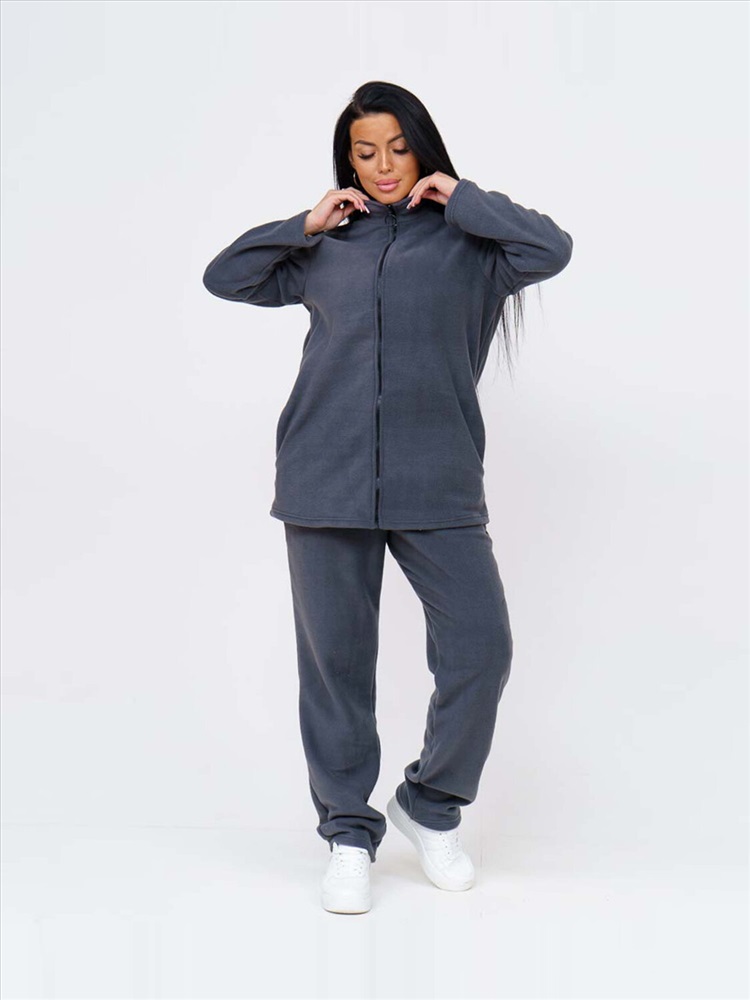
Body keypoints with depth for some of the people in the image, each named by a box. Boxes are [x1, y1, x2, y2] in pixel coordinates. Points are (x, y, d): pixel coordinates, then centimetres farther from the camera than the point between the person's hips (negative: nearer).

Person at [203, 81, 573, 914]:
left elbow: (552, 250, -4)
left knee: (481, 648, -7)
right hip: (328, 480, 1)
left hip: (436, 482, -1)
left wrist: (463, 199, 2)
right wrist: (304, 226, 8)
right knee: (335, 660, 4)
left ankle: (431, 805, 18)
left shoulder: (466, 243, 10)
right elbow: (224, 277, 17)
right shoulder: (324, 249, 15)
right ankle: (349, 832, 21)